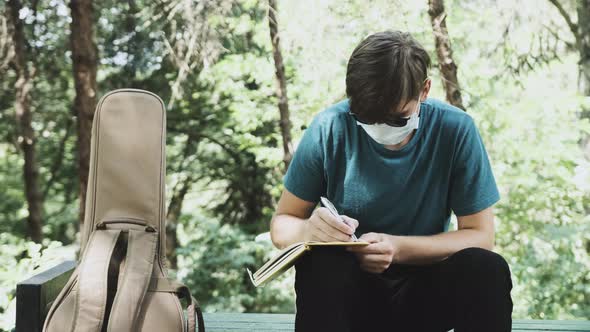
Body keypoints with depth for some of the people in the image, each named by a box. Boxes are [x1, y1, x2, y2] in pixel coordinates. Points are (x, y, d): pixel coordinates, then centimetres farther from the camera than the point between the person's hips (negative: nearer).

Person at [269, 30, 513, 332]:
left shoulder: (456, 130, -12)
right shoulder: (329, 128, -13)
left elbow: (480, 235, -9)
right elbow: (281, 224, -5)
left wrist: (399, 248, -27)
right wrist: (308, 231, -31)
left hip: (425, 288, -1)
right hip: (349, 287, 2)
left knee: (488, 269, -31)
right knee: (321, 265, -31)